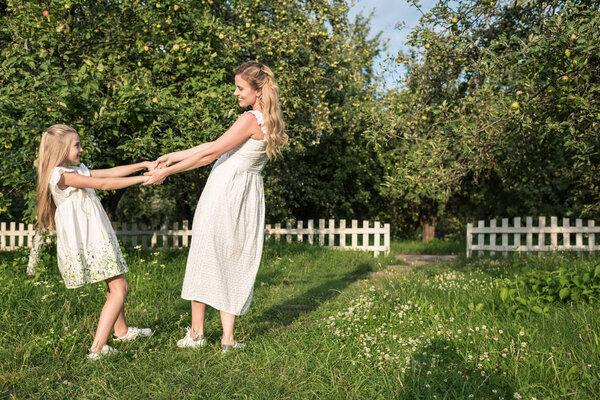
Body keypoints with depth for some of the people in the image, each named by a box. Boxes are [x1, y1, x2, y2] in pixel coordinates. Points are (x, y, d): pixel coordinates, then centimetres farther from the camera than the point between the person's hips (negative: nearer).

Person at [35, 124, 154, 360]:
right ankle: (97, 348, -15)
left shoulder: (77, 171, 16)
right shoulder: (61, 175, -14)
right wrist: (142, 179, -17)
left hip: (96, 239, 10)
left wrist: (144, 164, 7)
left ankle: (121, 331, 40)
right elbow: (104, 184, -19)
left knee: (117, 287, 22)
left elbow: (111, 171, 14)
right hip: (87, 241, -10)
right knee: (119, 288, -13)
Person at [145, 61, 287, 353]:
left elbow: (210, 154, -13)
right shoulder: (267, 121, 13)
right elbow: (215, 145, 14)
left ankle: (196, 332, 11)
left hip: (226, 189, -8)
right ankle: (227, 338, 8)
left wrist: (167, 171, -7)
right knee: (235, 263, 9)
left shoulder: (249, 120, -14)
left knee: (205, 255, 4)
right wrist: (175, 156, 14)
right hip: (248, 196, 8)